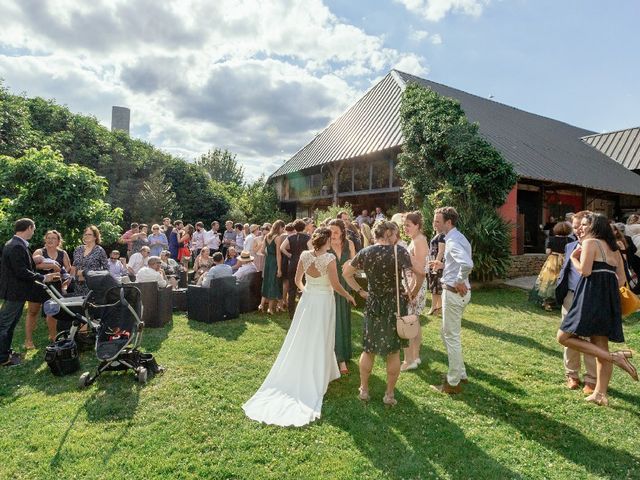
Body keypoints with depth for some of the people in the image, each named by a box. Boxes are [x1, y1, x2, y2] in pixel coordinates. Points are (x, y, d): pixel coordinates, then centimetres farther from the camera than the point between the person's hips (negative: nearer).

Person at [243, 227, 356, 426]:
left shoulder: (305, 255, -4)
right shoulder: (329, 258, -17)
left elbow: (297, 280, 6)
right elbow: (336, 286, -14)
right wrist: (349, 296, 4)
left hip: (307, 300, 4)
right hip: (323, 302, -4)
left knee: (300, 341, 14)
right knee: (319, 342, 9)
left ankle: (290, 379, 25)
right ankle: (316, 380, 19)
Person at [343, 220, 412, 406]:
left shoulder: (365, 252, -2)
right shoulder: (400, 251, -13)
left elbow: (346, 273, 5)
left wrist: (360, 291, 8)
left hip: (373, 305, 3)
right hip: (395, 305, -2)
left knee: (368, 349, 17)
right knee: (393, 351, 12)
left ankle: (363, 390, 28)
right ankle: (389, 394, 23)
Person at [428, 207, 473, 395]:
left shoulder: (452, 241, -20)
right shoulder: (457, 237, 12)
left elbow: (467, 264, -37)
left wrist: (460, 281, -22)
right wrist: (443, 265, 14)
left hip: (454, 292, -10)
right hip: (458, 293, 10)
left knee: (452, 337, 1)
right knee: (449, 334, 21)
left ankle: (453, 383, 13)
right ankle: (460, 373, 33)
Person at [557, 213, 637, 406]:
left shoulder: (590, 242, -5)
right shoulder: (613, 248, 19)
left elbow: (584, 271, -17)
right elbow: (621, 279, 17)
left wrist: (573, 258, 0)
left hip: (591, 298, -9)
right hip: (609, 301, 9)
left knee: (564, 336, -4)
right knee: (600, 347, 12)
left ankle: (614, 357, -13)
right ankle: (600, 394, 17)